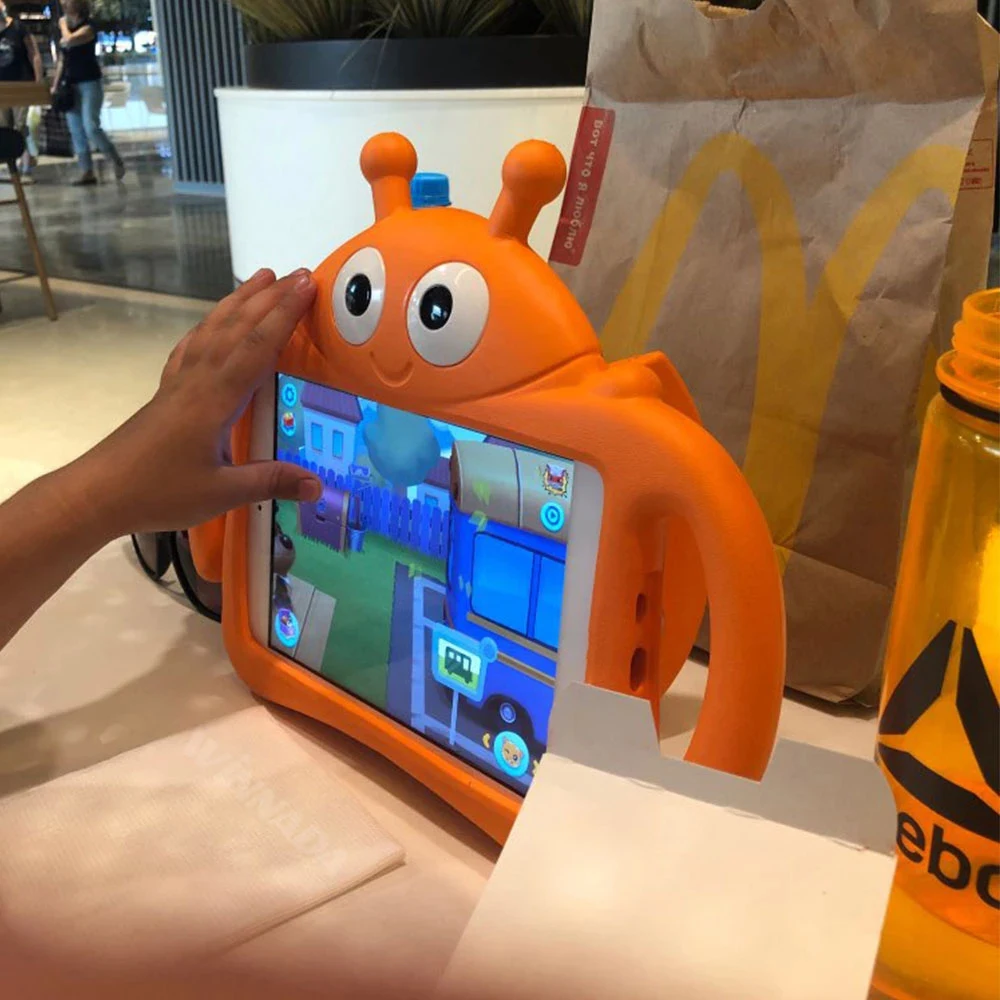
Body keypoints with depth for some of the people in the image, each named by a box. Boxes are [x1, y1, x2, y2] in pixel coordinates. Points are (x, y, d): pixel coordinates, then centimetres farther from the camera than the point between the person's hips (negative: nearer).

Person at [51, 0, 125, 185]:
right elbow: (62, 61, 17)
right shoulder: (67, 30, 15)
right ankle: (87, 172, 4)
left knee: (91, 127, -17)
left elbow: (70, 40, -22)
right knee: (76, 132, 2)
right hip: (72, 85, 7)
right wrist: (55, 85, 11)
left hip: (90, 83, -7)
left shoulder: (87, 29, -5)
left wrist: (63, 25, -3)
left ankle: (117, 160, 1)